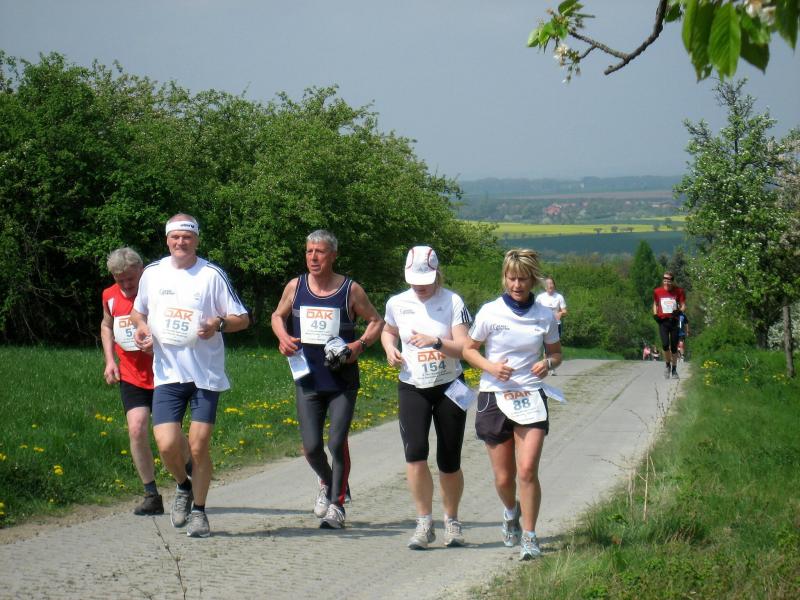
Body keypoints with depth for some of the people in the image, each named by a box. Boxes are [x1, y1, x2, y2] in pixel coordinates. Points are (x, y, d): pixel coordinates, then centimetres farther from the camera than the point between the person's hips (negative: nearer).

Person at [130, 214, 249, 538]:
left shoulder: (212, 274, -3)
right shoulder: (153, 273, 6)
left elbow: (242, 319, 1)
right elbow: (138, 310, 23)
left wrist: (218, 323, -19)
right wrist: (141, 327, 1)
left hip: (206, 374, -2)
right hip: (167, 373, 2)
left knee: (199, 446, -1)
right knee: (167, 444, -10)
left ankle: (198, 511, 18)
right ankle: (184, 486, 22)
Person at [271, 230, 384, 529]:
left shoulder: (351, 290, -3)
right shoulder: (295, 287, 3)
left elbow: (376, 321, 7)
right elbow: (278, 316, 19)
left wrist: (361, 344, -12)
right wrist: (283, 336, -3)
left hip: (343, 382, -2)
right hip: (308, 380, 2)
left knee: (337, 443, -8)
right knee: (311, 446, -1)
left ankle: (336, 505, 6)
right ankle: (327, 483, 32)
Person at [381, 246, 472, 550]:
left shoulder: (453, 302, -8)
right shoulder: (397, 304, 1)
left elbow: (464, 348, -13)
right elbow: (387, 331, 22)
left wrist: (436, 342, -29)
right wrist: (390, 349, 0)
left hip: (449, 387, -1)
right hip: (412, 389, 1)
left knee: (449, 462, 4)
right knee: (415, 452, -18)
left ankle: (452, 521, 25)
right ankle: (424, 522, -7)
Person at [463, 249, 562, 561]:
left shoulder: (544, 316, 1)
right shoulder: (490, 312, -3)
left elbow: (556, 352, 14)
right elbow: (468, 349, 6)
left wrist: (548, 363, -9)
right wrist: (490, 367, -13)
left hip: (530, 397, 0)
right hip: (495, 397, 0)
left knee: (528, 470, -16)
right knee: (503, 478, 5)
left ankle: (529, 536, -4)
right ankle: (511, 512, 39)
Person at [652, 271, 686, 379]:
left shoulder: (678, 291, 1)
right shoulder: (657, 292, 6)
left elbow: (683, 305, 3)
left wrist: (679, 311, -18)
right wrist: (655, 315, 2)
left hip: (674, 321, 0)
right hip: (662, 321, 0)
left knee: (674, 347, 3)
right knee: (665, 344, -16)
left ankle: (674, 370, 17)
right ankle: (668, 366, 6)